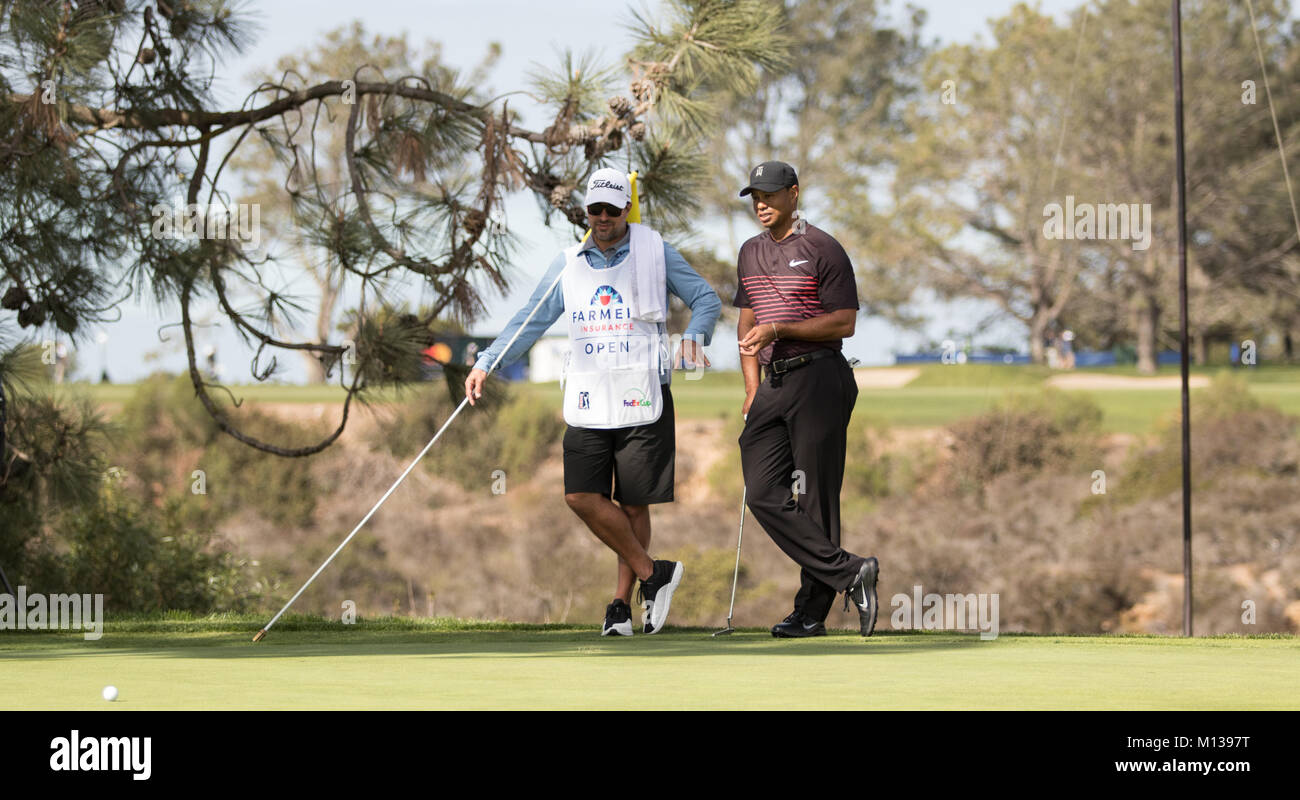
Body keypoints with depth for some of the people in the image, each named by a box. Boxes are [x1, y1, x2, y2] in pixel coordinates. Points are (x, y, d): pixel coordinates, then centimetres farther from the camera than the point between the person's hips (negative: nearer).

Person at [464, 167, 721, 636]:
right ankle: (651, 573, 0)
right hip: (588, 401, 3)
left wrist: (693, 337, -15)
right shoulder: (569, 264, 11)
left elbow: (707, 299, 6)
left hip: (642, 401, -3)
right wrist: (486, 363, 3)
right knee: (582, 496, -12)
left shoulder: (655, 253, 3)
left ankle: (622, 601, 12)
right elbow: (531, 320, 14)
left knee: (633, 503, 0)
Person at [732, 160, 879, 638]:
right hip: (773, 383, 7)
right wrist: (753, 388, 13)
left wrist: (779, 330, -17)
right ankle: (849, 573, -4)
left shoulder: (822, 249, -4)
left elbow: (845, 323, -9)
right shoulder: (750, 254, 18)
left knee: (816, 498, -6)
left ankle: (812, 612, -2)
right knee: (764, 493, -5)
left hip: (818, 379, -7)